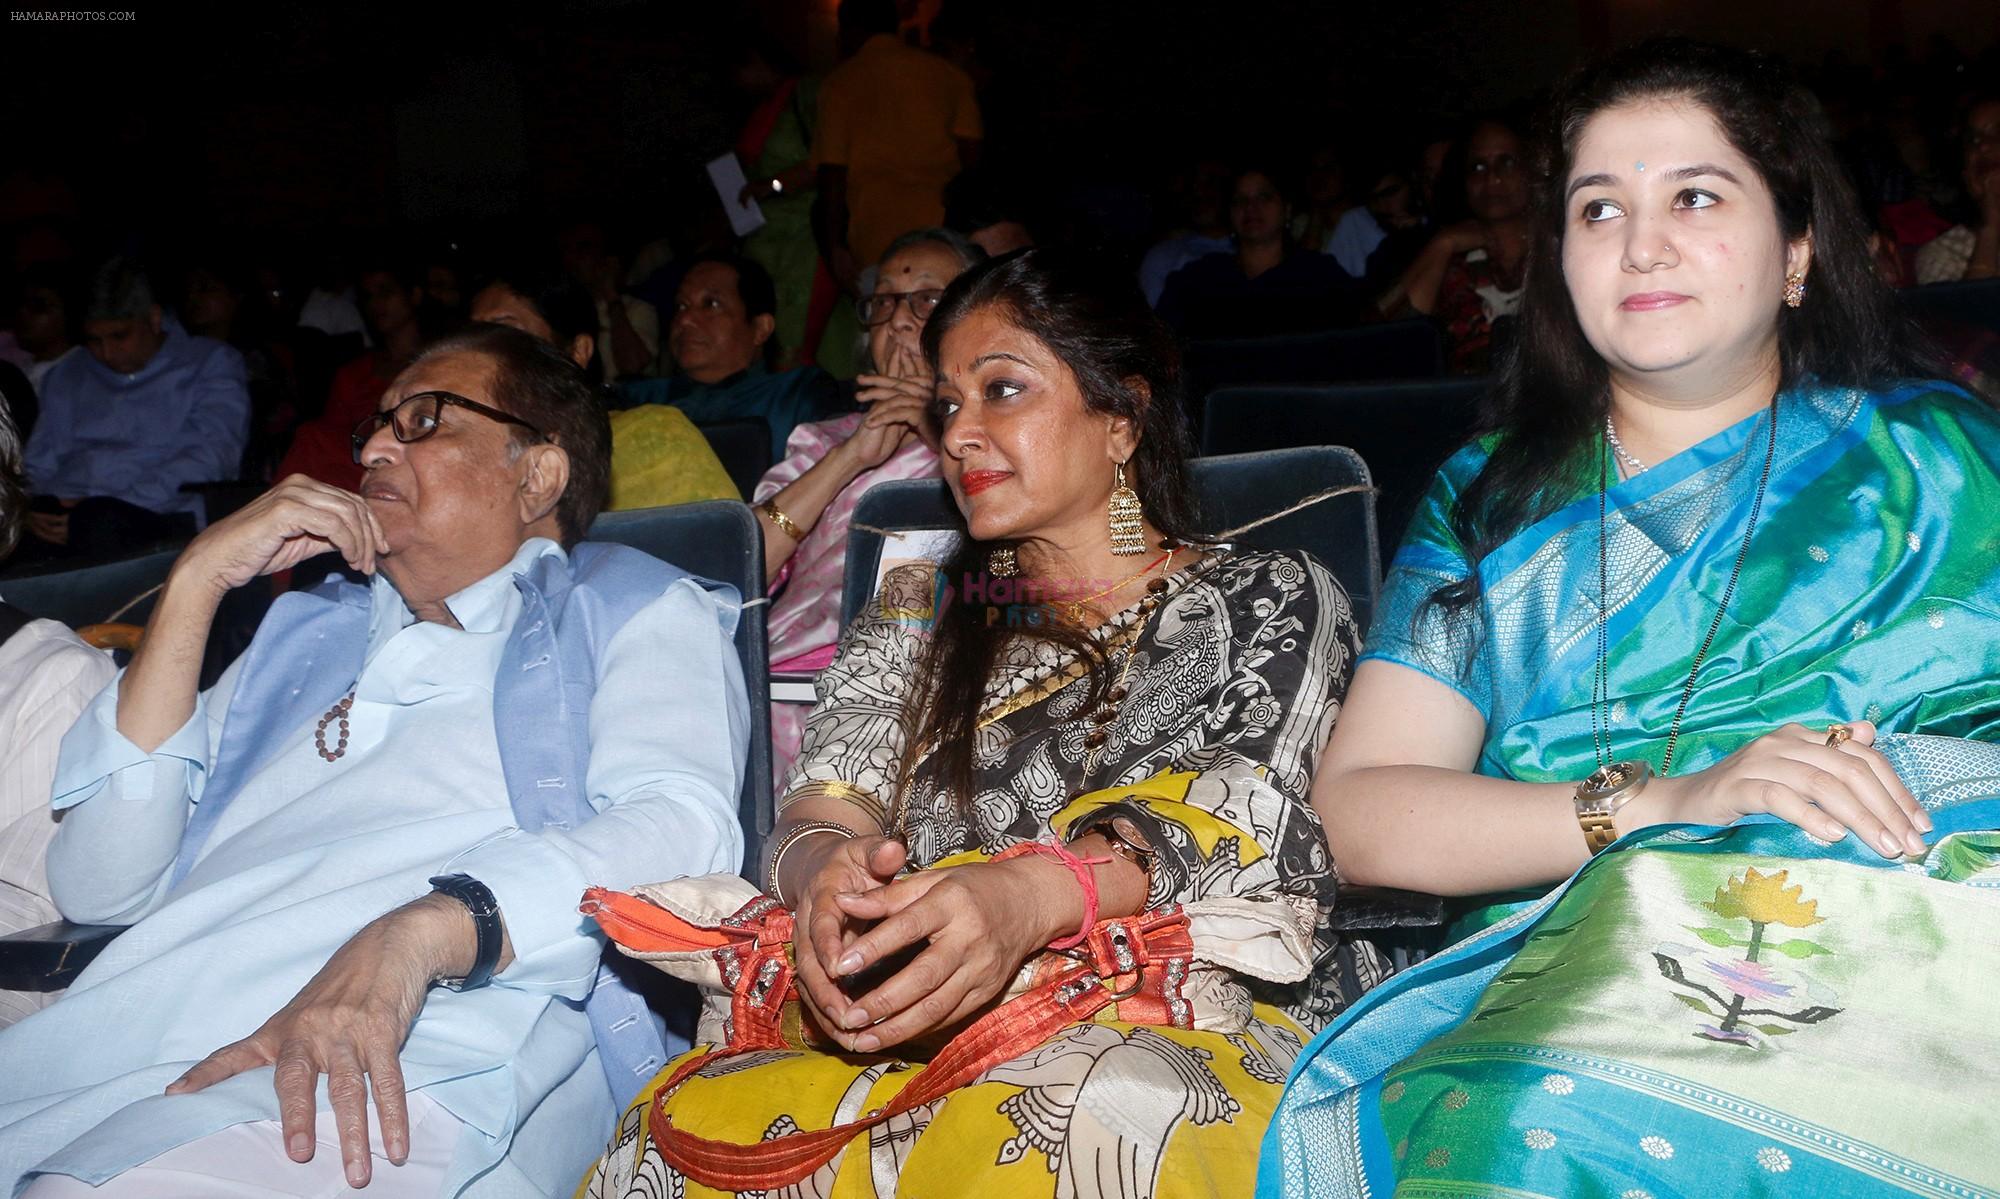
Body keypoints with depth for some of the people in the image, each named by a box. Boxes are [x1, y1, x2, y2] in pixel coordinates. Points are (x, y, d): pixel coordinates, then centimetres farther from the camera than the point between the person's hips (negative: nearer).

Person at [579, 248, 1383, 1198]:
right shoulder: (916, 611, 24)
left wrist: (1031, 894, -30)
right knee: (687, 1123, -29)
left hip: (1183, 1026, -3)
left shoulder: (1271, 602, 12)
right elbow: (823, 804, 10)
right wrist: (823, 868, -18)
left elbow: (1237, 817, -8)